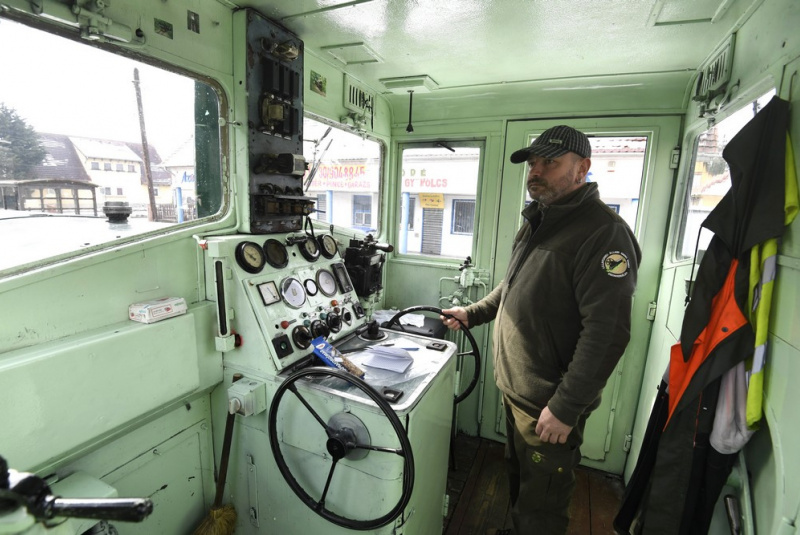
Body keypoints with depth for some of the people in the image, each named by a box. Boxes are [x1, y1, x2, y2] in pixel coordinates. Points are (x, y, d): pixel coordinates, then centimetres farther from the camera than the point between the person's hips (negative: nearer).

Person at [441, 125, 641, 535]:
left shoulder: (604, 232, -19)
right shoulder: (537, 221, 11)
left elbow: (606, 332, -25)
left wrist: (565, 408, -22)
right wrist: (472, 314, 14)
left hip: (549, 405, -8)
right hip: (514, 388, 8)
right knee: (517, 476, 28)